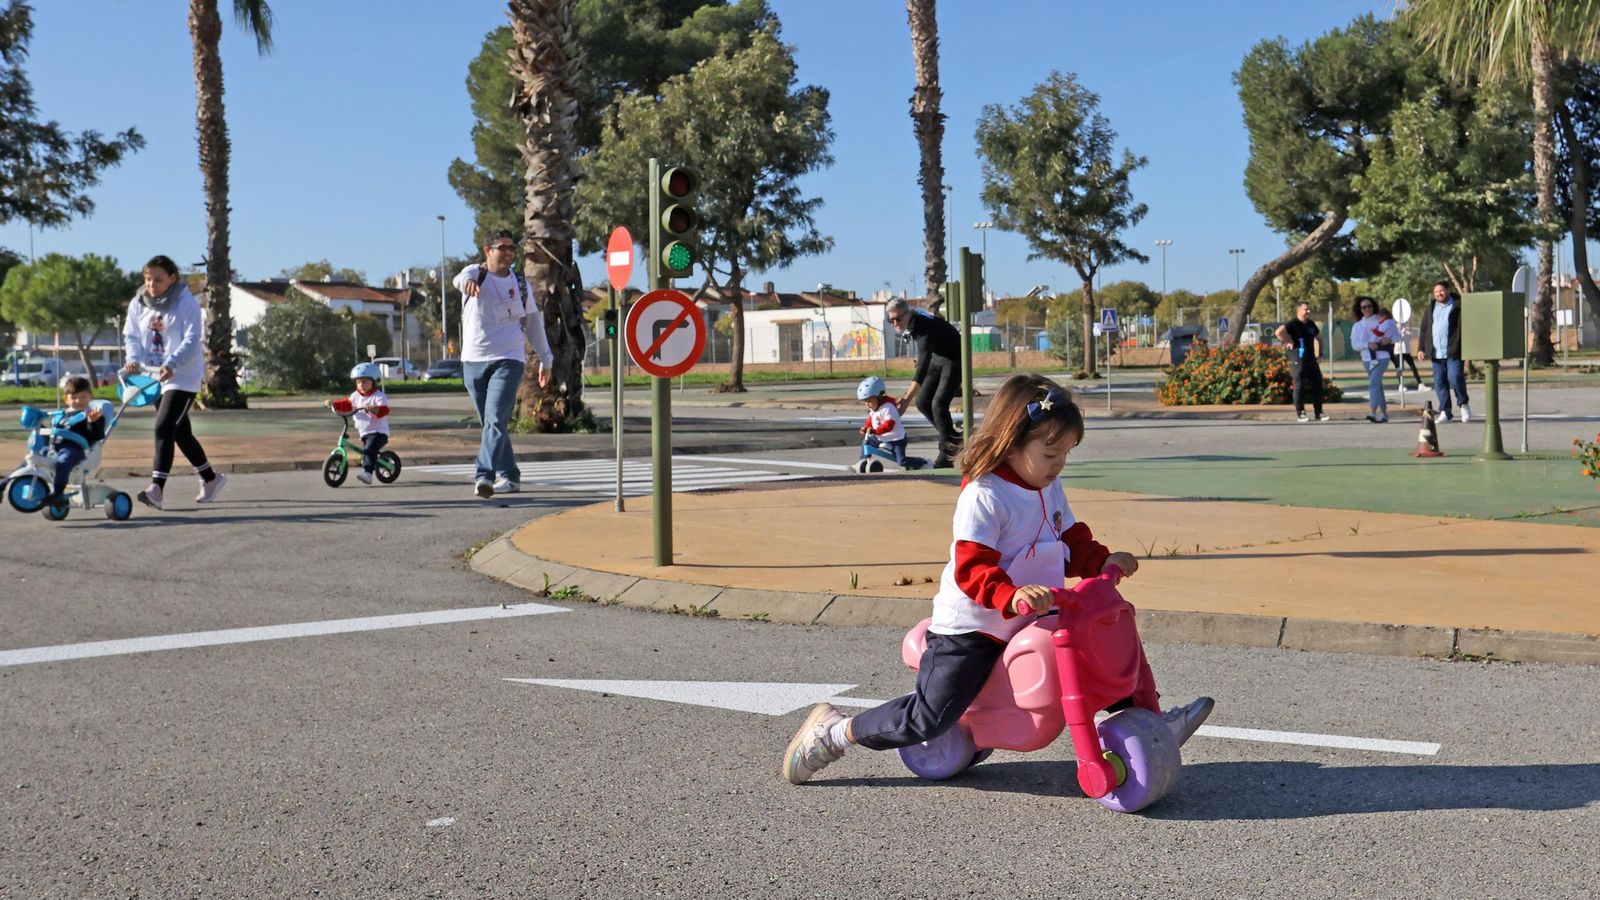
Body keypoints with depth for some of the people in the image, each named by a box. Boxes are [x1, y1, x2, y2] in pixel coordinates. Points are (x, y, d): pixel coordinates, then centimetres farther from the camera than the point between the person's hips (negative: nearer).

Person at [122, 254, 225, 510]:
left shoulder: (186, 303, -12)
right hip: (154, 376, 7)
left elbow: (191, 340, -19)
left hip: (183, 377, -7)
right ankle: (211, 478, 31)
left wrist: (171, 364, -33)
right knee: (180, 433, 16)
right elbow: (131, 335, 5)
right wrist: (133, 359, -16)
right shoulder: (138, 304, 6)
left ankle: (156, 489, -26)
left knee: (164, 428, -21)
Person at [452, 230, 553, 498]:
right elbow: (461, 278, -23)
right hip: (473, 362, 2)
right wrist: (467, 281, -49)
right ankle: (509, 476, 22)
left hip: (508, 360, -1)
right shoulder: (475, 273, 3)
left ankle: (484, 476, -28)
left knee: (496, 420, -18)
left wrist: (546, 360, 21)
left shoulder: (520, 284, 8)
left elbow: (534, 322, 19)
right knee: (490, 423, 10)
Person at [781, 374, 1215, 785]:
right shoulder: (982, 496, -21)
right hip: (971, 629, -8)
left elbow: (1073, 544, 14)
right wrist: (1013, 595, -44)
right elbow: (972, 569, -28)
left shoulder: (1049, 489, 8)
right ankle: (832, 733, 3)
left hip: (1031, 622, 8)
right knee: (930, 718, -11)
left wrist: (1103, 560, -6)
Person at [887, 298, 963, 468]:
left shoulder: (924, 329, -35)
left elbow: (923, 367, -44)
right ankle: (952, 437, 19)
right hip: (938, 357, 9)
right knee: (923, 402, 2)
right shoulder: (910, 324, -10)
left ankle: (946, 454, -9)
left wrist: (907, 399, -51)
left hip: (954, 359, -9)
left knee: (938, 404, -20)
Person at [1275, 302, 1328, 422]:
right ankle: (1300, 414, 4)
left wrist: (1320, 353, 18)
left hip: (1311, 360, 7)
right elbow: (1278, 332, -28)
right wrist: (1289, 342, -19)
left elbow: (1318, 338, 30)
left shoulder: (1311, 324, 14)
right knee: (1300, 386, -3)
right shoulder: (1293, 323, -10)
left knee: (1317, 385, 7)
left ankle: (1319, 413, 15)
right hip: (1298, 361, -7)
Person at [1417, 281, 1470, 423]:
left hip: (1454, 352, -6)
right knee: (1439, 383, 4)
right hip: (1436, 353, 6)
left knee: (1455, 378, -16)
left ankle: (1463, 404, 5)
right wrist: (1421, 348, 11)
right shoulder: (1431, 309, 18)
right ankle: (1444, 412, 10)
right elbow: (1424, 330, 19)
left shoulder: (1458, 307, 0)